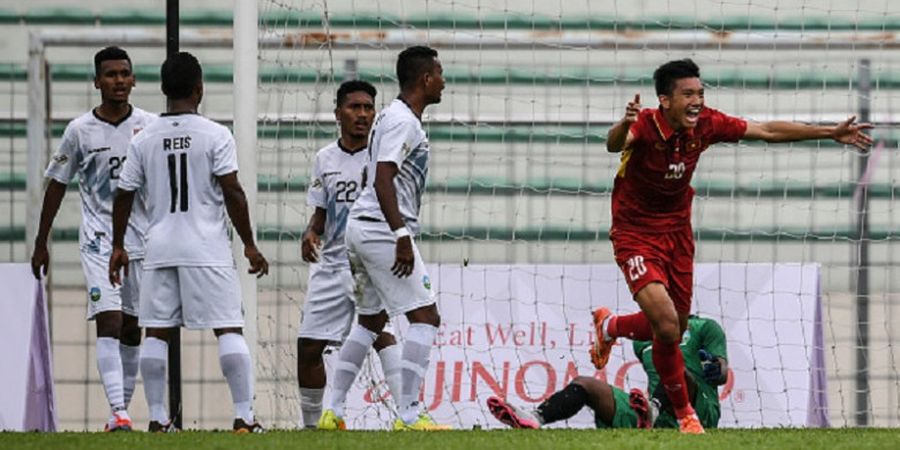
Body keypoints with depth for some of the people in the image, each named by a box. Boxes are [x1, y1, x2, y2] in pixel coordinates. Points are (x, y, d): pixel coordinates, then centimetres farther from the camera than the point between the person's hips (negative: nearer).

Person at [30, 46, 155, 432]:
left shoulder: (150, 127, 2)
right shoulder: (79, 131, 0)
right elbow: (57, 184, 9)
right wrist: (41, 243, 10)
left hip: (142, 238, 2)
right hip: (99, 239, -2)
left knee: (132, 328, 7)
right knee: (109, 322, -15)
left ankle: (120, 410, 17)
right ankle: (118, 412, -23)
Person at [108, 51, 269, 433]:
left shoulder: (144, 140, 5)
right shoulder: (215, 135, -5)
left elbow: (124, 195, 8)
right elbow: (232, 193, -8)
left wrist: (118, 246, 18)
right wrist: (249, 245, -2)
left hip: (160, 248, 3)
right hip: (207, 250, -3)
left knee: (156, 332, 8)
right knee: (229, 330, -3)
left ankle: (157, 417, 6)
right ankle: (244, 416, -8)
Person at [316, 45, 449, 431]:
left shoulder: (392, 117, 18)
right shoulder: (403, 121, -13)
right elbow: (382, 180, -23)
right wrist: (402, 237, -26)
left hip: (361, 227, 11)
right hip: (383, 229, -11)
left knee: (371, 320, 18)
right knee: (425, 317, -9)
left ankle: (334, 411, 15)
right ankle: (409, 415, -14)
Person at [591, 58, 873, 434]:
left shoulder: (706, 124, -11)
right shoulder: (646, 125, -26)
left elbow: (767, 131, -1)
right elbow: (614, 144, -48)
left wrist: (832, 133, -1)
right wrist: (624, 126, -73)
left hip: (677, 231, 6)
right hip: (636, 236, -6)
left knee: (673, 330, 12)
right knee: (667, 325, -20)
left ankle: (610, 326, 44)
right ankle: (684, 413, 3)